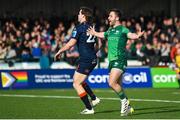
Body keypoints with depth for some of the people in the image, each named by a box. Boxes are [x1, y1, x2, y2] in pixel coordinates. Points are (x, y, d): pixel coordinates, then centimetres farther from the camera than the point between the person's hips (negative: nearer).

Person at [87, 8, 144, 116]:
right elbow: (102, 35, 37)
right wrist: (94, 33, 45)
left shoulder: (122, 29, -6)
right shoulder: (110, 30, 16)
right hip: (111, 60, 8)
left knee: (112, 83, -21)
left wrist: (137, 35, -43)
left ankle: (124, 101, -3)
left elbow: (131, 35, -25)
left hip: (120, 60, -8)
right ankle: (127, 107, 16)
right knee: (116, 85, 8)